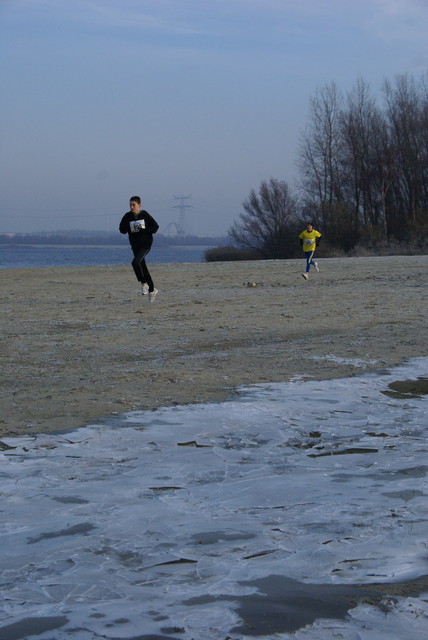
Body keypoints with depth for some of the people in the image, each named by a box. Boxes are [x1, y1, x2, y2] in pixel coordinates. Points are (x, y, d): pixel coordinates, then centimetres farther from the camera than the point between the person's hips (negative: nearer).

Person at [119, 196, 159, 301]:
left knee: (135, 262, -27)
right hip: (135, 245, 5)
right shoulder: (128, 216, 2)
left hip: (146, 243, -5)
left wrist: (144, 230, -17)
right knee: (143, 268, 10)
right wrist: (129, 227, -16)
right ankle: (152, 290, 24)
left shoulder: (145, 215, -7)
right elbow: (122, 230, 3)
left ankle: (143, 283, -11)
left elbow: (155, 227, -4)